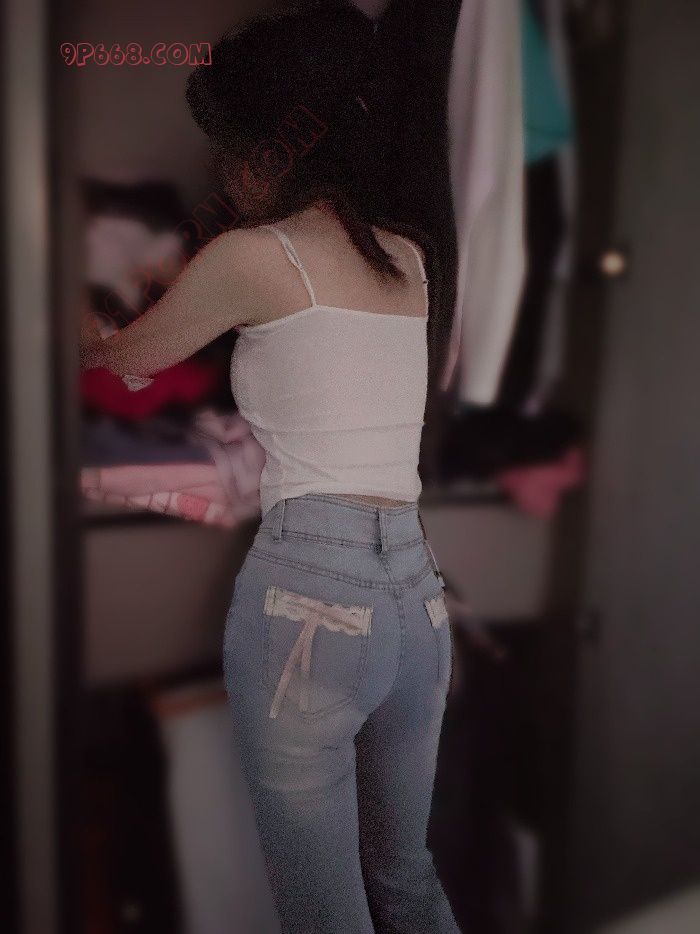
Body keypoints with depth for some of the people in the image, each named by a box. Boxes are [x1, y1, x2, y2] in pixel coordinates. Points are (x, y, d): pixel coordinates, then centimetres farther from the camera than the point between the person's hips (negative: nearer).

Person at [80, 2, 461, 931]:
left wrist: (84, 338, 34)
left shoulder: (250, 256, -4)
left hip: (307, 588, -7)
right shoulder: (409, 258, 13)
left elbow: (126, 356, 12)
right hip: (417, 587, 7)